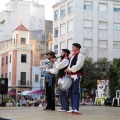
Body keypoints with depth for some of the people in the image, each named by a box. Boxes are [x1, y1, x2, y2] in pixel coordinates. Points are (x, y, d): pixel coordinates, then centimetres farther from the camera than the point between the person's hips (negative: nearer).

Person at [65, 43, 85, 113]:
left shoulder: (80, 55, -4)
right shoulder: (73, 56, 24)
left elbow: (78, 65, -16)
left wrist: (70, 70, -13)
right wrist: (68, 70, 8)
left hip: (76, 75, -10)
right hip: (71, 75, 10)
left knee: (76, 91, -14)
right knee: (71, 92, 8)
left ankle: (76, 108, -19)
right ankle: (73, 108, 12)